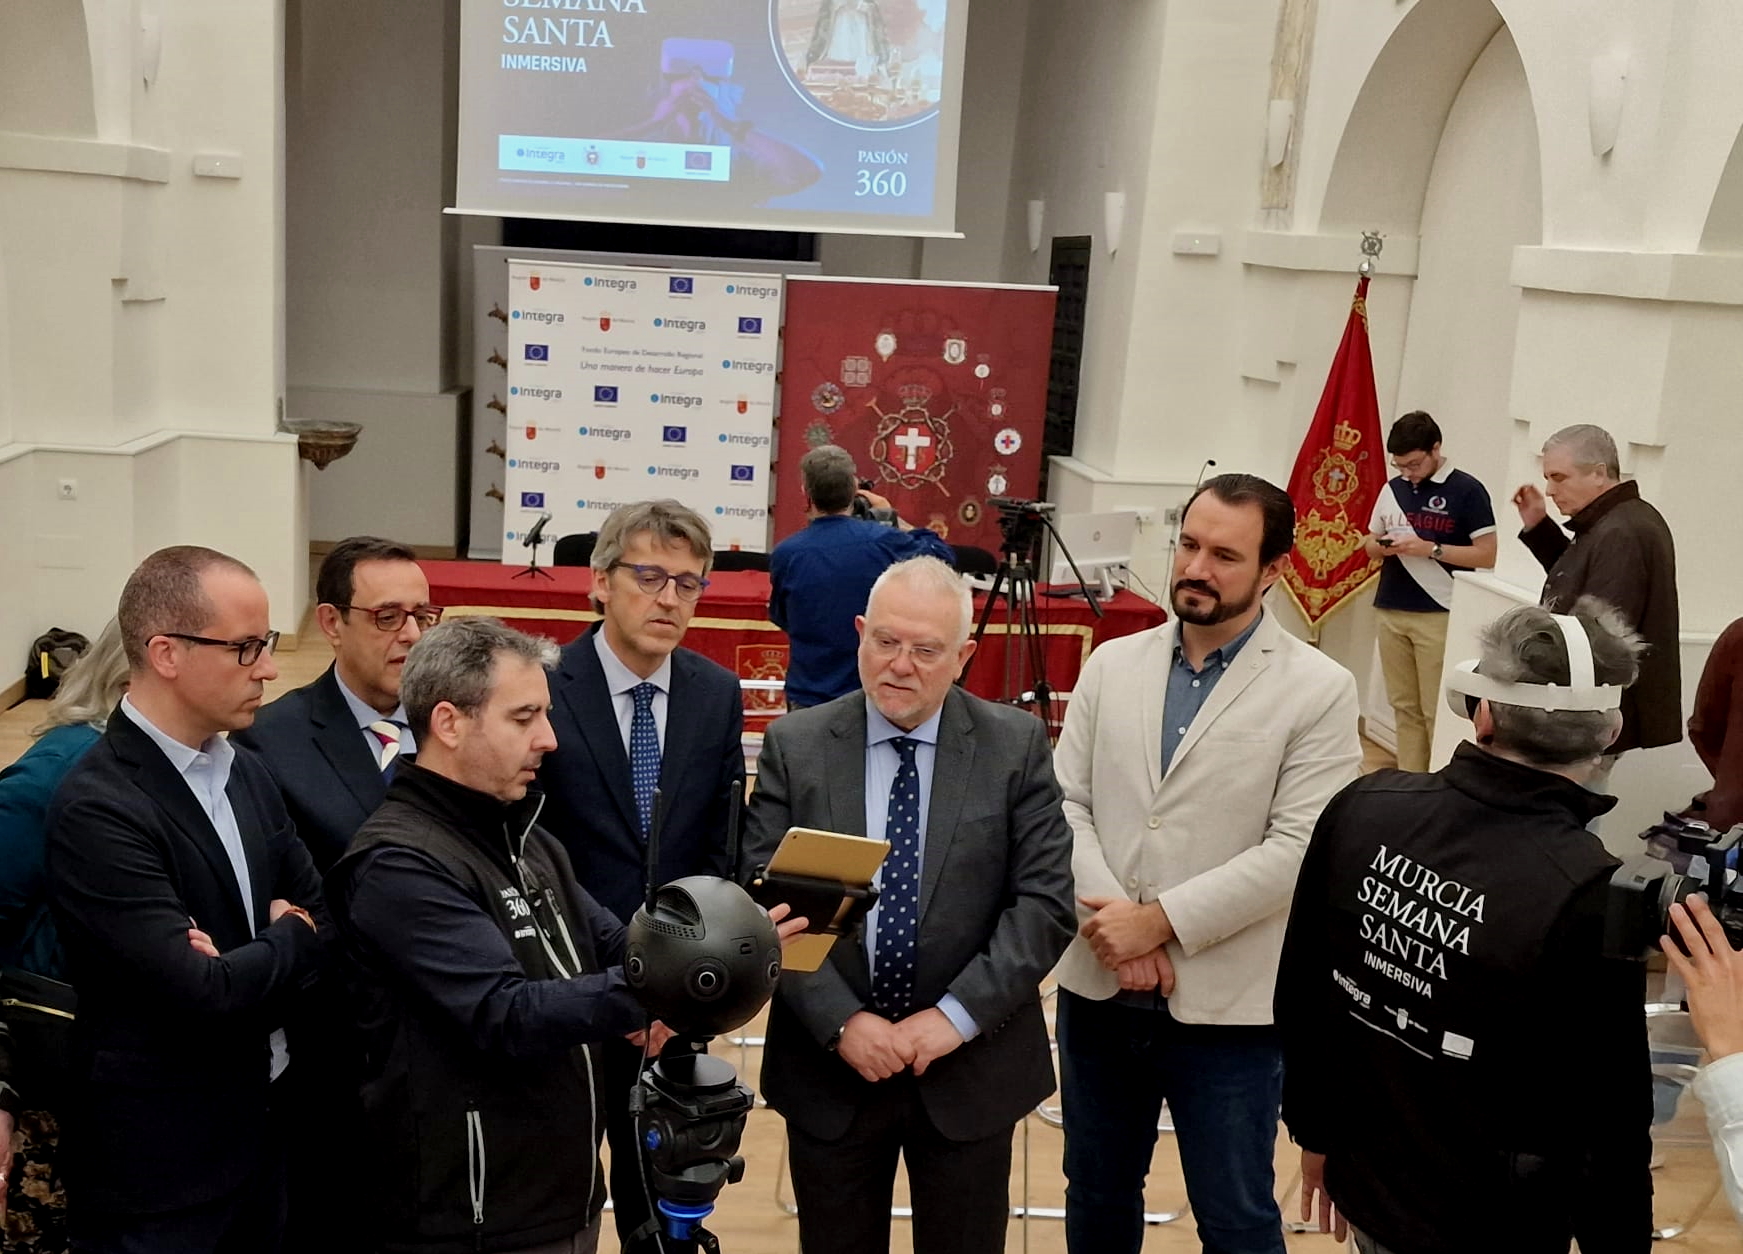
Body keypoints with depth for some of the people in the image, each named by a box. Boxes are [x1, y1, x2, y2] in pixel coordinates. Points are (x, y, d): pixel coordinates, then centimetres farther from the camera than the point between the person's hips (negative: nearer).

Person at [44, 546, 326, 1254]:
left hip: (262, 1126, 7)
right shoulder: (97, 808, -22)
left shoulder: (247, 774, 4)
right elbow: (203, 990, -27)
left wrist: (248, 965, -16)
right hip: (157, 1160, -7)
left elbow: (324, 924, 4)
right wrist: (288, 942, -8)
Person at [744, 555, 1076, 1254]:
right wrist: (840, 1023, -15)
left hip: (969, 1070, 0)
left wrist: (957, 1015, -15)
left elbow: (1045, 902, -7)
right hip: (829, 1068, 1)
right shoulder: (795, 746, -3)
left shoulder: (1017, 746, -4)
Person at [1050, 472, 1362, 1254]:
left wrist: (1160, 920, -18)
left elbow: (1297, 851, -15)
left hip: (1227, 1005, -4)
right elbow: (1064, 803, 0)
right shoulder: (1112, 665, 5)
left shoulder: (1319, 691, -8)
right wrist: (1109, 917, -14)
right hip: (1098, 987, 4)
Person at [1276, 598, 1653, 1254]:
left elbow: (1300, 992, -1)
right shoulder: (1591, 896, -27)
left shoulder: (1362, 808, -13)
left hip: (1364, 1180, 4)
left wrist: (1315, 1129, 15)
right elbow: (1613, 1113, -18)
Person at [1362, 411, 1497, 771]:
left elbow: (1486, 555, -8)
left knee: (1437, 710, -5)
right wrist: (1384, 546, -4)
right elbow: (1370, 545, 19)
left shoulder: (1467, 491, -6)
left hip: (1439, 616, -5)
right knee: (1404, 705, 8)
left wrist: (1430, 549, -17)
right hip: (1391, 612, 5)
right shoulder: (1392, 489, 11)